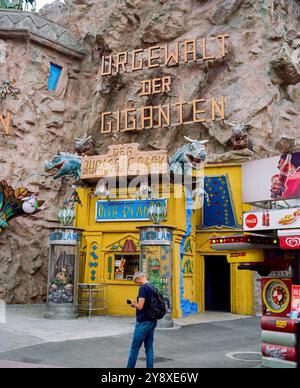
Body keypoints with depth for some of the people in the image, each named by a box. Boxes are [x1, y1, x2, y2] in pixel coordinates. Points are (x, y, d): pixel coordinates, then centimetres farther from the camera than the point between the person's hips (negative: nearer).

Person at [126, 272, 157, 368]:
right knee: (149, 347, 11)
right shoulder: (152, 288, 10)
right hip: (152, 321, 8)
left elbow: (140, 306, -21)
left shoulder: (143, 288, -16)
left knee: (135, 348, 2)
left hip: (143, 322, -8)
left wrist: (133, 304, -2)